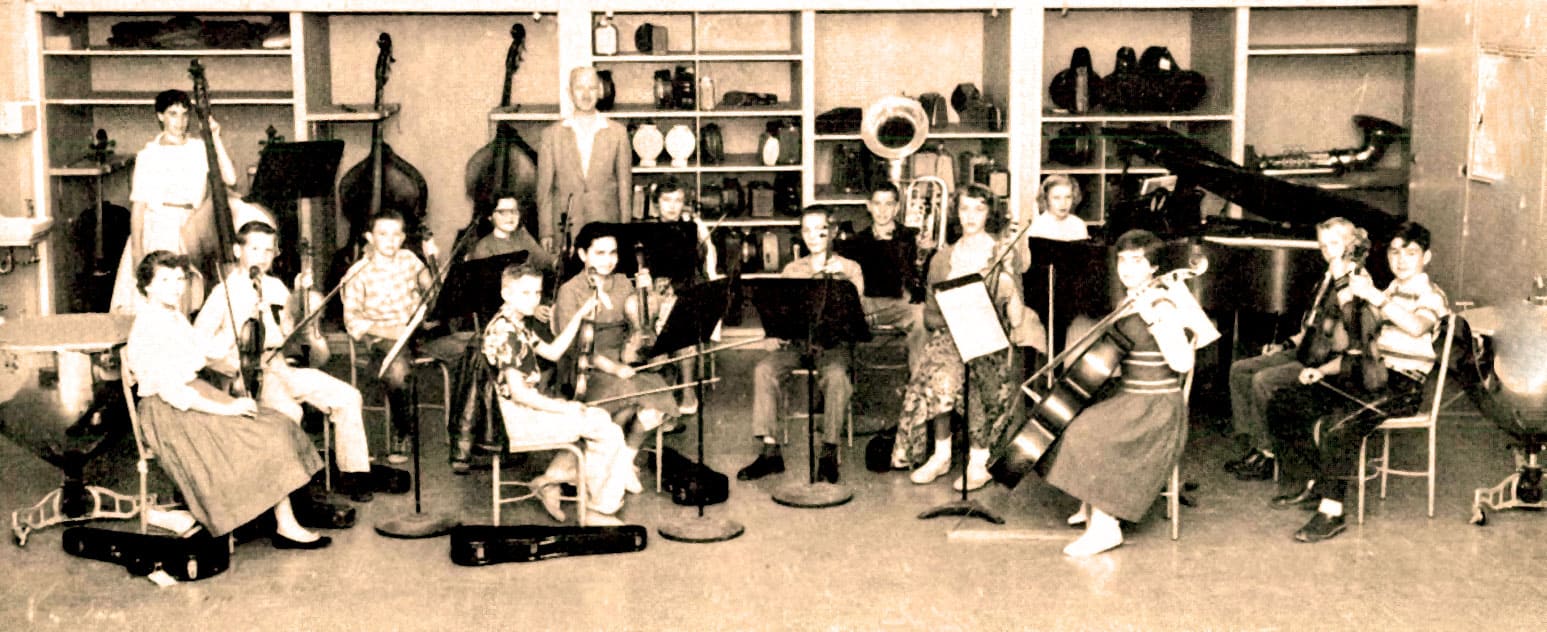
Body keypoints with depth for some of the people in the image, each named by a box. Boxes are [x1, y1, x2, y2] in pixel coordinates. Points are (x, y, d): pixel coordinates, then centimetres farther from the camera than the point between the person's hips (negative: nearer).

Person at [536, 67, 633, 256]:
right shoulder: (551, 134, 7)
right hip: (564, 231, 0)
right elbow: (544, 188, 6)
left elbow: (625, 185, 8)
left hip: (606, 227, 0)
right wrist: (546, 233, 0)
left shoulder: (617, 133, 7)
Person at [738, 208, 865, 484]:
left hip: (833, 340, -3)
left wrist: (844, 276, -16)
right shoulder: (791, 270, 18)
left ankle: (829, 452, -27)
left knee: (836, 374, -37)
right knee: (764, 369, -27)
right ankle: (770, 450, -25)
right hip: (796, 339, 3)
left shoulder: (849, 268, 11)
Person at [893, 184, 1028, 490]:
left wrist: (1010, 283, -17)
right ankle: (941, 454, -17)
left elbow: (1017, 320, -1)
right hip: (949, 336, 2)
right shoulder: (943, 259, 14)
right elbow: (930, 314, 12)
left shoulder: (1003, 256, 7)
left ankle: (979, 460, -24)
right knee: (939, 374, -32)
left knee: (975, 373, -35)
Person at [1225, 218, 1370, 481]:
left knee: (1263, 380, -25)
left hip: (1330, 359, -9)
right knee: (1240, 369, -2)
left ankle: (1267, 456, -13)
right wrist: (1285, 345, 15)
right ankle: (1254, 446, -3)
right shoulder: (1327, 278, 17)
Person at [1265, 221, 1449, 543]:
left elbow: (1417, 327, -29)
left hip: (1400, 387, -8)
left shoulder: (1431, 296, -4)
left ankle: (1332, 511, -25)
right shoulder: (1387, 294, 21)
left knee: (1336, 426, -34)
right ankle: (1307, 484, 8)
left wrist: (1372, 295, -32)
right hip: (1365, 375, 8)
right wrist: (1323, 370, 10)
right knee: (1283, 404, -2)